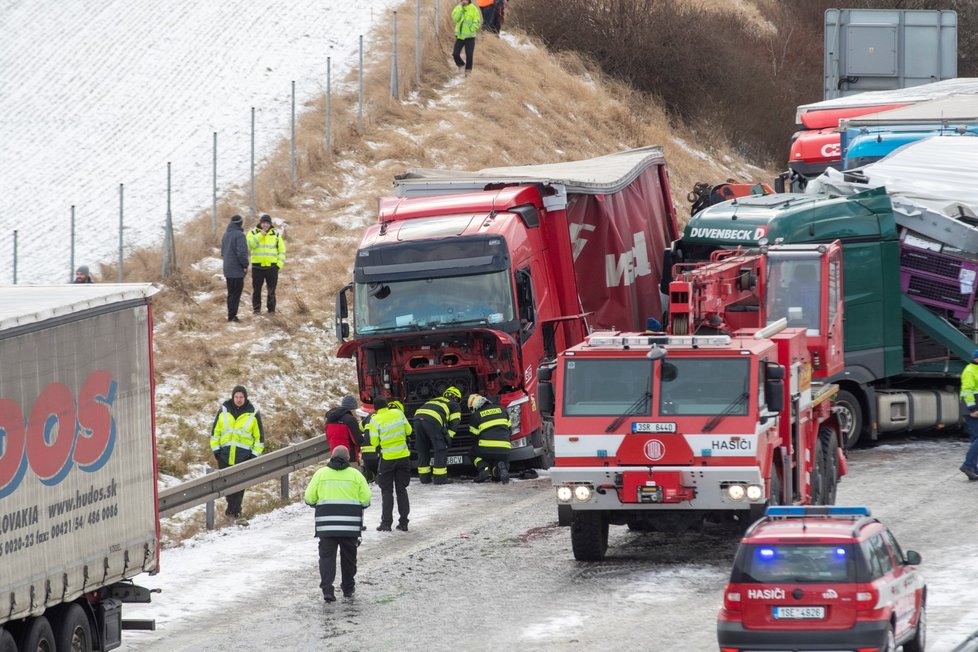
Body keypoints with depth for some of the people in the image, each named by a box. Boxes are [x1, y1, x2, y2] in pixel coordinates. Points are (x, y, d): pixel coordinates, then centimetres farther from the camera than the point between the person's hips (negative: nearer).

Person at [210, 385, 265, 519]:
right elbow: (215, 431, 11)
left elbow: (259, 435, 5)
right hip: (225, 454, 2)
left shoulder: (253, 414, -1)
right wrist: (215, 448, 3)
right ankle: (231, 505, 23)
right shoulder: (224, 411, 4)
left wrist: (255, 454, -1)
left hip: (243, 456, -2)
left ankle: (235, 510, 9)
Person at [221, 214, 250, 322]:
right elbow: (242, 252, -21)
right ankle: (232, 316, -7)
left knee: (231, 293, 15)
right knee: (236, 293, -5)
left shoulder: (226, 234, 12)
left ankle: (230, 315, 18)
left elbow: (223, 252, 20)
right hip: (237, 269, -8)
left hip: (227, 269, 8)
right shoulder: (239, 235, -15)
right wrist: (245, 265, -11)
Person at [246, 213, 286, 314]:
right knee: (256, 289, 4)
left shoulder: (276, 234, 7)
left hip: (272, 267, 1)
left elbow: (282, 249, 10)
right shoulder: (253, 233, 2)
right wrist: (260, 236, -19)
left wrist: (280, 263, -2)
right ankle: (256, 309, 14)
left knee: (271, 290, 4)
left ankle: (271, 309, 11)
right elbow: (249, 246, -14)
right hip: (257, 267, -1)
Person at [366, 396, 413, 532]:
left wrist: (369, 429, 8)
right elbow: (408, 430, 5)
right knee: (402, 490, 11)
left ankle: (386, 523, 1)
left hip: (387, 458, -3)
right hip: (404, 457, 3)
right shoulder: (398, 413, -2)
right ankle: (403, 523, 10)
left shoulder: (375, 420, -12)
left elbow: (374, 442, -8)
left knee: (387, 491, 6)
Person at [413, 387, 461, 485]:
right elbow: (454, 424, 13)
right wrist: (448, 437, 16)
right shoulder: (454, 405, 24)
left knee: (423, 450, 17)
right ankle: (440, 478, 0)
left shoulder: (434, 400, 40)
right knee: (440, 449, 3)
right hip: (432, 420, -6)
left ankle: (424, 477, 20)